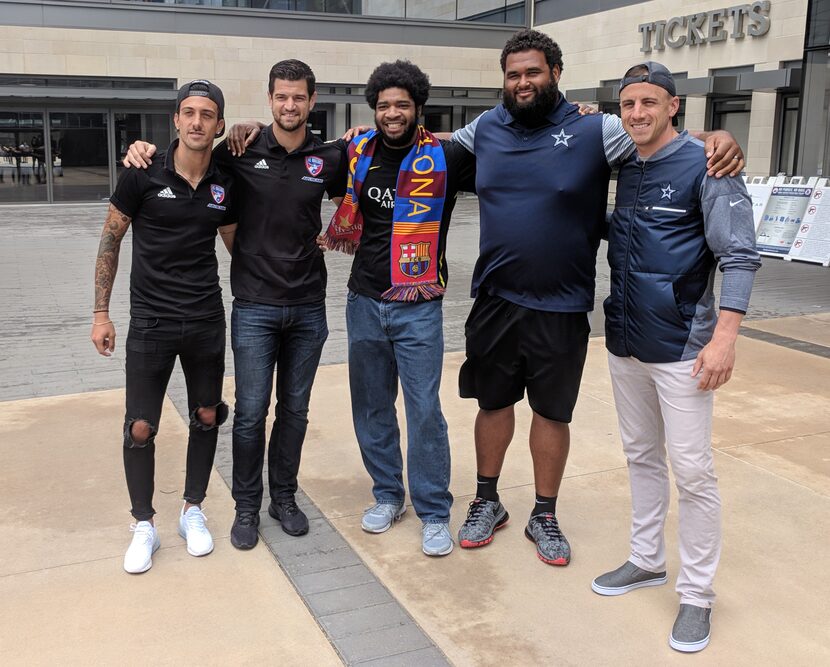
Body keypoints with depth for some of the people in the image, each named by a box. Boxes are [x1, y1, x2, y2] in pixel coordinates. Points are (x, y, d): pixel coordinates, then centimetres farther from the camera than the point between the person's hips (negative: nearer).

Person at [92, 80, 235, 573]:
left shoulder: (224, 185, 0)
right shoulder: (143, 175, -10)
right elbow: (110, 241, -1)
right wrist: (101, 313, -2)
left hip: (206, 322, 3)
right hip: (150, 323, -3)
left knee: (207, 417, 11)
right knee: (141, 428, 0)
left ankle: (193, 511, 31)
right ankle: (145, 526, 20)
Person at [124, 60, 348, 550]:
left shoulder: (329, 159, 1)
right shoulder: (242, 151, -4)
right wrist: (146, 149, -8)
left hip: (308, 307, 2)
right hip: (255, 306, -2)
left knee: (295, 409, 12)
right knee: (251, 412, 1)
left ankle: (284, 496, 29)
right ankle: (247, 507, 20)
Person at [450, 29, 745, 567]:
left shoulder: (594, 130, -8)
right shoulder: (485, 129, 3)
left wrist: (719, 139, -22)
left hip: (561, 308, -2)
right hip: (495, 300, 3)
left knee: (552, 412, 11)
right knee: (493, 402, 15)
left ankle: (545, 516, 29)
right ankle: (487, 503, 35)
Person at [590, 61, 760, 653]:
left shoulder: (706, 165, -10)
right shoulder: (625, 170, 10)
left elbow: (740, 255, -15)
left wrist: (725, 336, -22)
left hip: (680, 347, -7)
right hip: (625, 340, 7)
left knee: (692, 470, -2)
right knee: (641, 455, 16)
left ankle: (698, 594, 13)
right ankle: (647, 561, 32)